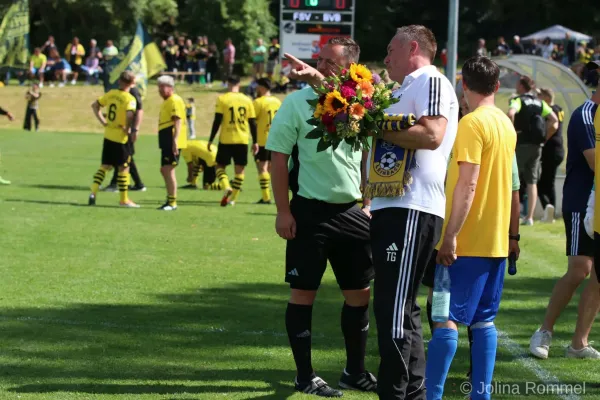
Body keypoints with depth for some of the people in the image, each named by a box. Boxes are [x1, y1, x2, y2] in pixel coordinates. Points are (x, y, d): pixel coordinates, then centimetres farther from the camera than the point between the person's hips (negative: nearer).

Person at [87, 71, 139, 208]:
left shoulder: (111, 93, 5)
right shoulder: (129, 99, -15)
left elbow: (95, 105, 11)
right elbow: (130, 114, -32)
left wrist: (103, 121, 10)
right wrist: (127, 130, -17)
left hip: (108, 135, 6)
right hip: (121, 138, -6)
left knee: (105, 166, 15)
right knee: (124, 167, 5)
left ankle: (93, 191, 0)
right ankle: (124, 199, 11)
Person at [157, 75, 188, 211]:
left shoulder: (175, 101, -11)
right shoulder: (166, 102, 21)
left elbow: (178, 121, -20)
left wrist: (175, 140, -29)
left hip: (172, 142, -11)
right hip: (166, 142, 11)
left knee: (168, 169, -13)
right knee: (165, 170, 14)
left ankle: (172, 203, -11)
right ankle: (170, 200, 22)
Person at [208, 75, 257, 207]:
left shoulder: (222, 99, -4)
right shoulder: (247, 100, 4)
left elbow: (217, 121, -8)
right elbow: (252, 123, 5)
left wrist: (211, 140, -2)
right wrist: (255, 142, 11)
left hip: (226, 140, -2)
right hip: (242, 141, 2)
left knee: (220, 166, 10)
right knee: (239, 169, 10)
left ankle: (227, 187, -16)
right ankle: (233, 198, 8)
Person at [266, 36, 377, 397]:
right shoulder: (297, 102, -7)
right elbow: (279, 158, -6)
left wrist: (367, 205, 11)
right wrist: (283, 211, -11)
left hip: (352, 212, 5)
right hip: (310, 210, -4)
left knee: (360, 292, 9)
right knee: (304, 292, 1)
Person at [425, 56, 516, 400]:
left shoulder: (472, 123, -13)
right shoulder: (506, 124, 12)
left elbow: (468, 183, -19)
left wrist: (450, 235, -20)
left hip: (468, 241, -8)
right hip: (496, 240, 8)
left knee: (445, 318, -8)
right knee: (484, 320, 10)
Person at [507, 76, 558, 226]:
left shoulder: (518, 100, -5)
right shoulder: (540, 103, 11)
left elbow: (510, 113, -27)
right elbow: (554, 121, 3)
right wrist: (544, 138, 7)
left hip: (521, 145, -5)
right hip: (536, 146, 5)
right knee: (532, 182, 9)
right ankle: (529, 217, 6)